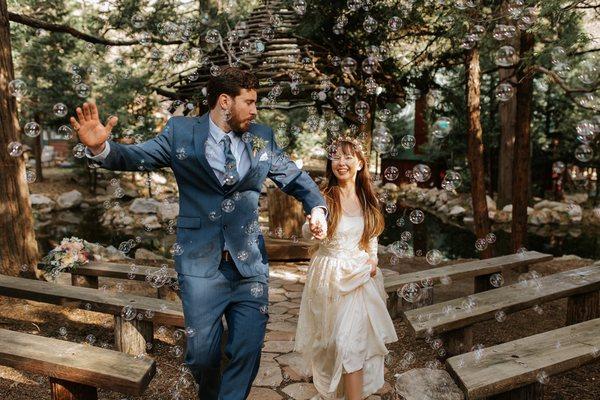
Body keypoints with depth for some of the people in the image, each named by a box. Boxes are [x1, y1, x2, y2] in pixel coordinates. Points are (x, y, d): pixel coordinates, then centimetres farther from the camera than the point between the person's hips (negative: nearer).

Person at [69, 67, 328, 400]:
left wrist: (316, 206, -8)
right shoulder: (181, 132, -1)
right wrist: (101, 148, -22)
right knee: (202, 352, 8)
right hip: (201, 262, -2)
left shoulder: (262, 137, 6)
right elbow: (136, 156, -1)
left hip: (250, 262, 2)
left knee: (248, 350, 6)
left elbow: (294, 178, 11)